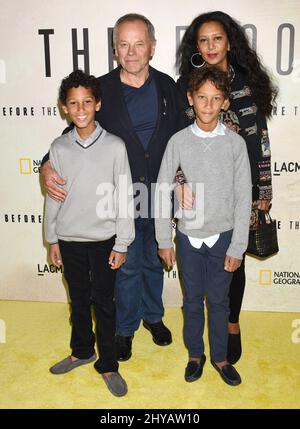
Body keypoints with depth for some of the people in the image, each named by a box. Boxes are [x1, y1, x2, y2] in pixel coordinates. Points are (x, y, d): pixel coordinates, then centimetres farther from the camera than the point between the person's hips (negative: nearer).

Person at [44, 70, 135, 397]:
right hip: (69, 240, 3)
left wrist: (122, 244, -6)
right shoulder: (58, 148, -1)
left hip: (103, 240, -2)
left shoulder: (115, 146, -9)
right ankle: (82, 351, 40)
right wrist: (52, 240, 7)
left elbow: (124, 198, -7)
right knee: (78, 300, 19)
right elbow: (53, 197, 5)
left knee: (104, 303, 8)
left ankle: (107, 365, 25)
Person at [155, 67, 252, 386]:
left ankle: (219, 357, 33)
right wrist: (164, 240, -2)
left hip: (222, 237, 0)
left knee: (218, 301, 13)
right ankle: (195, 354, 35)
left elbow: (243, 198, -5)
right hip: (189, 236, 0)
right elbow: (162, 191, -1)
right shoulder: (178, 141, -6)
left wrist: (237, 246, -6)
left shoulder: (235, 143, -6)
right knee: (193, 300, 15)